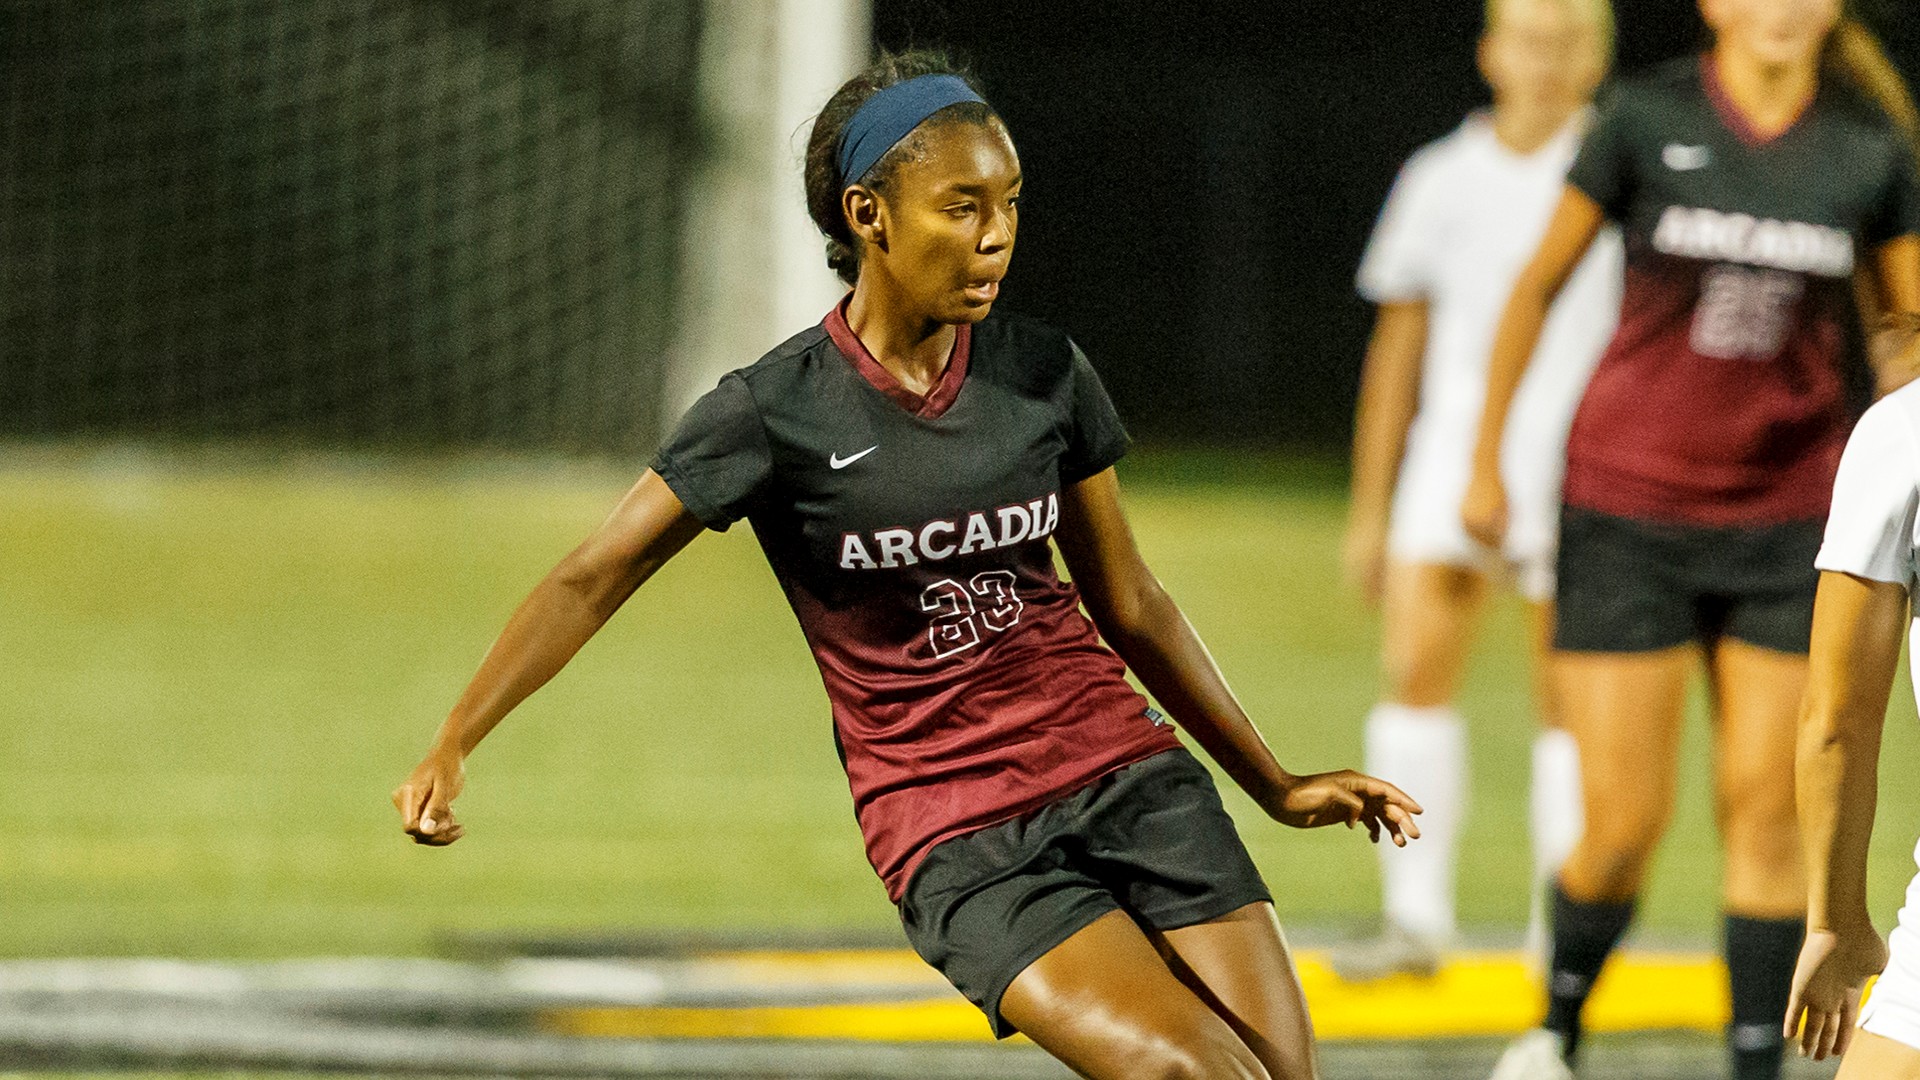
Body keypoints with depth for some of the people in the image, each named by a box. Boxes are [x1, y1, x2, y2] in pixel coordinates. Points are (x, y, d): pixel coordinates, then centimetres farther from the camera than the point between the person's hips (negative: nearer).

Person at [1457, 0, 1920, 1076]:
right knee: (1625, 822, -3)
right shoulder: (1651, 118, -6)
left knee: (1764, 808, -2)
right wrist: (1486, 457, 6)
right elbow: (1539, 285, 5)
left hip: (1789, 521, 2)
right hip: (1627, 510, -2)